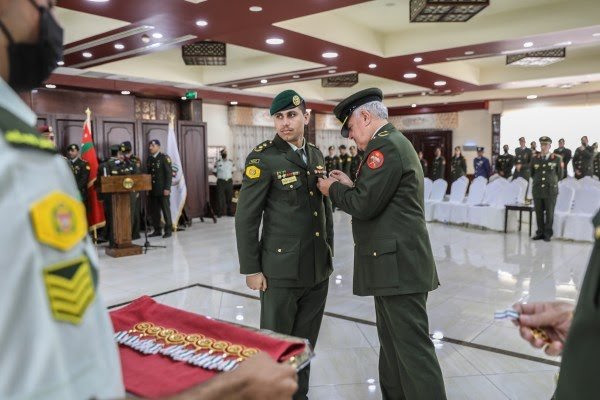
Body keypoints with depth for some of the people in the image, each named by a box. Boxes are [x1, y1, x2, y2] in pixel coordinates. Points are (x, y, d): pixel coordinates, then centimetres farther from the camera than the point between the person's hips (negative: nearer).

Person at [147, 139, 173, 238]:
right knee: (154, 211, 6)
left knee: (166, 210, 0)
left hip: (162, 190, -6)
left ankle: (168, 230, 7)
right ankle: (157, 230, 14)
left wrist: (167, 188, -16)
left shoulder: (164, 157, -5)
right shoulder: (149, 159, 14)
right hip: (152, 190, 6)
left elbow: (169, 173, -10)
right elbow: (148, 173, 16)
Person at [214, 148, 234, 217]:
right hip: (221, 182, -3)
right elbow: (215, 172, 6)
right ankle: (219, 213, 4)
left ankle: (230, 212, 13)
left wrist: (230, 177, 7)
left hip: (229, 181, 3)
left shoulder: (231, 162, 9)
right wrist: (220, 177, 2)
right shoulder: (217, 163, 0)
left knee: (229, 198, 5)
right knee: (220, 198, -2)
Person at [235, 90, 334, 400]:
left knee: (306, 342, 16)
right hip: (282, 269, -5)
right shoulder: (263, 157, -9)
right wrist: (251, 269, -10)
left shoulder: (316, 155, 10)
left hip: (318, 268, 6)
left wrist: (329, 254, 14)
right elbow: (246, 218, -9)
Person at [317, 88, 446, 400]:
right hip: (394, 260, 11)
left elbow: (364, 205, -21)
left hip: (398, 263, -11)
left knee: (412, 347, -4)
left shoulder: (386, 145, -15)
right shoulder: (395, 142, 18)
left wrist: (333, 189, -4)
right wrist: (351, 185, 10)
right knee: (392, 342, 19)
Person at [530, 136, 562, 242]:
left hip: (550, 190, -2)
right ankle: (540, 232, 14)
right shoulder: (535, 158, 6)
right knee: (539, 213, 4)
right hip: (537, 190, 2)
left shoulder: (556, 159, 0)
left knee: (549, 213, 2)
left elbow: (560, 174, 10)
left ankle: (548, 234, 12)